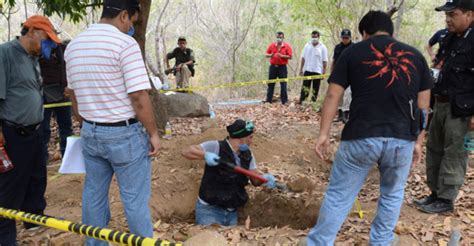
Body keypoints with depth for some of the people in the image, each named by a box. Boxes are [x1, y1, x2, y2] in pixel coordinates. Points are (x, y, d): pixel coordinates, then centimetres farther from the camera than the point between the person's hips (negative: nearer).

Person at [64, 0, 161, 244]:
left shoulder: (73, 46, 7)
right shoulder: (125, 43, -17)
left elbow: (73, 95, 16)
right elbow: (139, 97, -20)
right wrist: (153, 132, -9)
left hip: (90, 133, 7)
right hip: (125, 133, -7)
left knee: (93, 196, 17)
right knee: (135, 200, 5)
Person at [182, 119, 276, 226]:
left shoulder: (247, 155, 4)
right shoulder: (216, 147, -15)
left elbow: (255, 180, 4)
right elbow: (187, 152, -18)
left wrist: (265, 178, -19)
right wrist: (205, 155, -37)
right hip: (209, 209, -6)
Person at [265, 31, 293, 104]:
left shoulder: (287, 46, 0)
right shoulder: (272, 45, 8)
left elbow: (290, 56, -5)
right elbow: (266, 54, 11)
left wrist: (282, 56, -18)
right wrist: (270, 55, -11)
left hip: (282, 67, -3)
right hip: (273, 66, 3)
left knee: (283, 84, -2)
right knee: (270, 84, 7)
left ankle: (284, 101, 3)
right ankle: (268, 100, 14)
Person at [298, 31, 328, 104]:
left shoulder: (322, 47, -1)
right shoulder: (307, 45, 7)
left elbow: (324, 61, -2)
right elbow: (303, 58, 9)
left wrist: (324, 72, -7)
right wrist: (301, 69, 6)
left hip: (317, 71, -1)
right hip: (307, 70, 1)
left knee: (315, 89, 4)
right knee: (305, 87, -3)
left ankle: (313, 102, 11)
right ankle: (301, 101, -5)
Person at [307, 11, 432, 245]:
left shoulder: (353, 52, 5)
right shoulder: (415, 55, 11)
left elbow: (332, 96, 0)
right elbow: (423, 106, 11)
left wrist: (324, 133, 4)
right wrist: (418, 141, 18)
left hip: (361, 137, -2)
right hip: (402, 139, 3)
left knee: (338, 196, 9)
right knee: (392, 195, 24)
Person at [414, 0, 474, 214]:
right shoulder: (449, 39, 13)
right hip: (441, 104, 9)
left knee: (453, 154, -1)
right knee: (434, 149, 14)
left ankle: (446, 199, 8)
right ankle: (435, 192, 25)